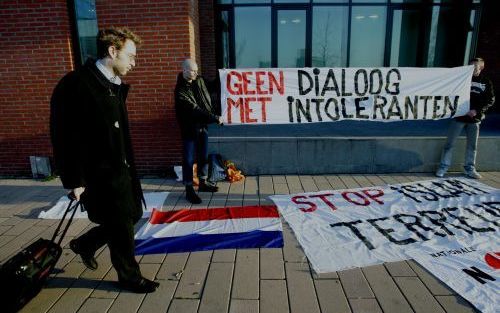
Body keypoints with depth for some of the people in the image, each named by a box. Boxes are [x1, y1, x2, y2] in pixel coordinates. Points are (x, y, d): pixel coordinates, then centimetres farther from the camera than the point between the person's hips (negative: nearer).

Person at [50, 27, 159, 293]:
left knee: (133, 215, 18)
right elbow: (65, 137, -19)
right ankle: (129, 277, 28)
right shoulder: (76, 84, -18)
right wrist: (74, 181, -16)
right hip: (98, 174, -9)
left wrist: (127, 165, 15)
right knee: (121, 227, 5)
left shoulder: (114, 84, 9)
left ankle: (84, 244, 42)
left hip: (120, 168, 9)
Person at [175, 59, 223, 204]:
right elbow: (195, 109, -25)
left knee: (203, 156, 16)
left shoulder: (199, 81, 4)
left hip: (202, 125, 7)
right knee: (189, 159, 1)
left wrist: (214, 115, 5)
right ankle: (189, 189, 11)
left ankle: (203, 182, 31)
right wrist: (215, 118, -24)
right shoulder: (180, 90, -19)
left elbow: (208, 100, 15)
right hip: (189, 128, -7)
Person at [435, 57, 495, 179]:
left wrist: (477, 110, -10)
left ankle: (470, 169, 24)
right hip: (459, 116, -2)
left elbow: (491, 99, 3)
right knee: (450, 143, -1)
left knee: (472, 145, 12)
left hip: (475, 119, 3)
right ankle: (443, 167, 7)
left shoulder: (486, 82, 4)